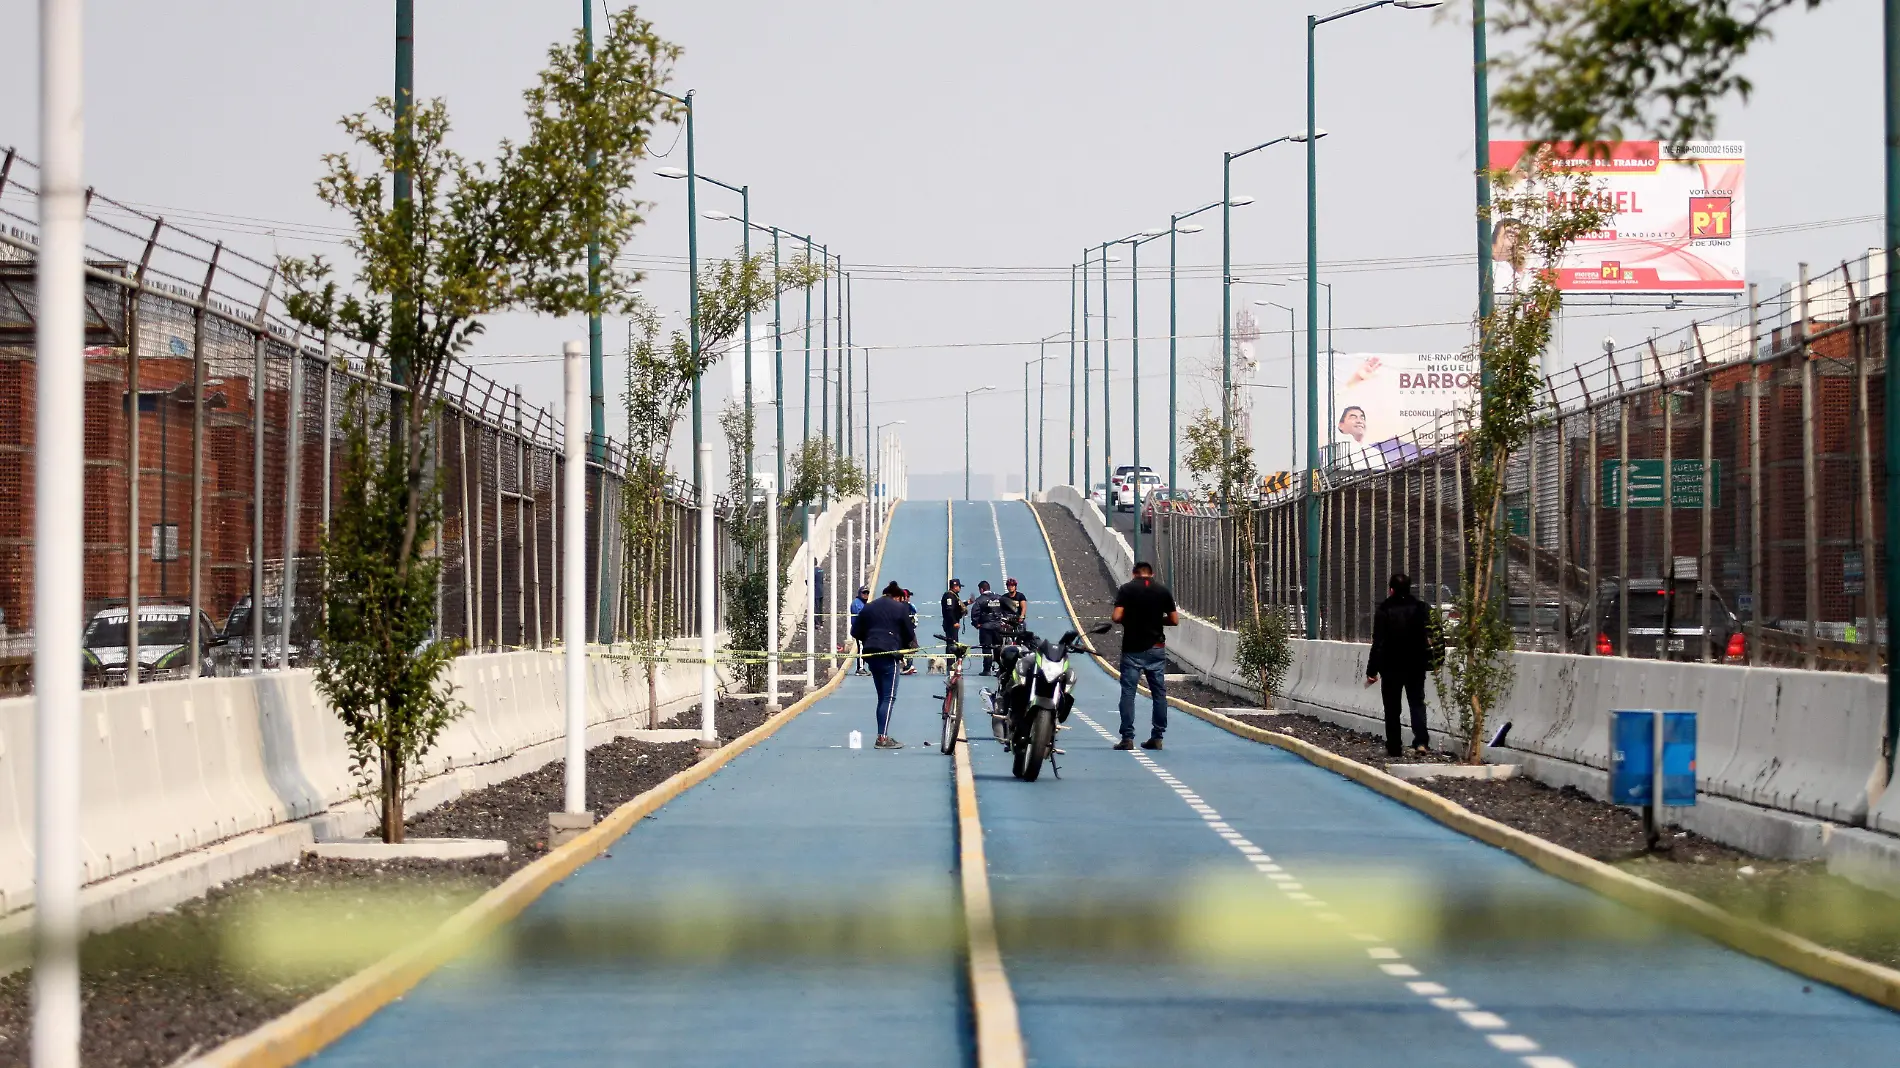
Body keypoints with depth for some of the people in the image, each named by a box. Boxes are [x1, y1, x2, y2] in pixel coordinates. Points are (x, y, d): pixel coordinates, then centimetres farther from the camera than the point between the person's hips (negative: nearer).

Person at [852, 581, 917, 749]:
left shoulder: (868, 608, 16)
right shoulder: (901, 608, 1)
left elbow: (855, 632, 13)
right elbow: (909, 634, 3)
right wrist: (912, 645, 22)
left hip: (870, 653, 6)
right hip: (889, 653, -6)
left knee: (882, 696, 15)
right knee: (889, 697, -7)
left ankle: (882, 735, 14)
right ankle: (883, 737, -17)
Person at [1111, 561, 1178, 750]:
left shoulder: (1126, 589, -4)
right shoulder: (1163, 591, 2)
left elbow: (1117, 617, -12)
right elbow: (1174, 620, 3)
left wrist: (1129, 620, 9)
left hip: (1132, 649, -2)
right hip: (1156, 648, 2)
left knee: (1128, 692, 1)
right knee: (1159, 692, 9)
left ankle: (1127, 738, -4)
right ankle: (1157, 737, 9)